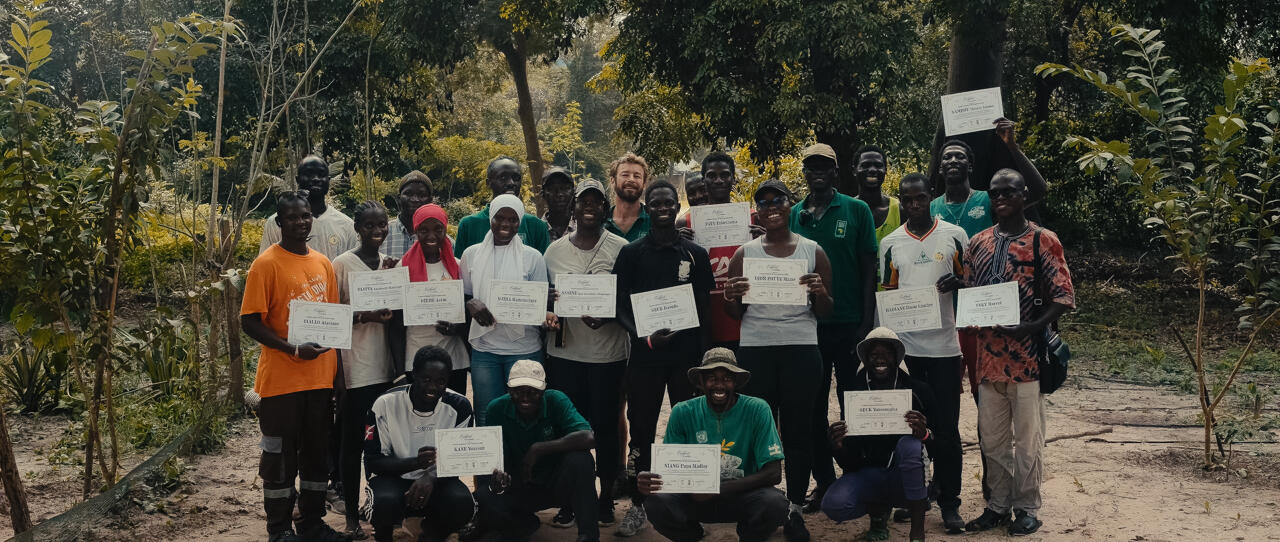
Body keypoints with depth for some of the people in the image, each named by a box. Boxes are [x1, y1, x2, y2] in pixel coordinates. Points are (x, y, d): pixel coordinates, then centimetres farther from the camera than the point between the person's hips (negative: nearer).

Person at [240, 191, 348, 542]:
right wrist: (293, 349, -21)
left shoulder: (323, 263, 9)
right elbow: (249, 322, -12)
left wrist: (335, 368, 12)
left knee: (317, 452, 13)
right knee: (281, 455, 5)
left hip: (321, 376, 6)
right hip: (281, 378, -5)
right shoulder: (266, 263, -9)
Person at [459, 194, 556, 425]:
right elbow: (462, 296, 13)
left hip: (524, 348, -2)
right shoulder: (472, 254, 6)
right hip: (483, 348, 2)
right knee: (486, 417, 6)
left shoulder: (532, 256, 1)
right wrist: (471, 305, -11)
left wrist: (547, 315, -18)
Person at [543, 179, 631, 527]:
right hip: (564, 352, 2)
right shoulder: (555, 250, 7)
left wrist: (608, 314, -18)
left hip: (608, 353, -2)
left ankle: (606, 499, 20)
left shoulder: (621, 249, -1)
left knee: (606, 427, 6)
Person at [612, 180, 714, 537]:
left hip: (687, 356, 1)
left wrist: (704, 356, -3)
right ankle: (638, 505, 13)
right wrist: (645, 337, -16)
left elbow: (706, 309, 6)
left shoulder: (696, 254, 7)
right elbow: (620, 305, 1)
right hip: (645, 356, 0)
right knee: (641, 430, 3)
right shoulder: (631, 253, 4)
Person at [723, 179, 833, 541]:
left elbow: (825, 312, 8)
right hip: (754, 351, 1)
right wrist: (731, 298, -10)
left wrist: (819, 293, -13)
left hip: (801, 350, -1)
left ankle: (795, 509, 12)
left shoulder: (813, 251, 6)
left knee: (798, 430, 2)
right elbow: (735, 315, 11)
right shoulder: (744, 254, 8)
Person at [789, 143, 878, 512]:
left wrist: (866, 324, -8)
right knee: (813, 407, 9)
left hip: (848, 324, -3)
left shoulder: (856, 210, -1)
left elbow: (869, 269, -2)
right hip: (807, 326, 3)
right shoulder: (794, 215, 7)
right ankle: (824, 481, 20)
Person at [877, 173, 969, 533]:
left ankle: (949, 503, 10)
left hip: (945, 347, -1)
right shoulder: (890, 244, 6)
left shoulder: (954, 236, 2)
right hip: (904, 347, 2)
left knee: (946, 428, 1)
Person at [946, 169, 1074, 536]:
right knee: (992, 438, 11)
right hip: (988, 354, 5)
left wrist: (1033, 326, -21)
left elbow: (1063, 296, -7)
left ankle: (1027, 508, 16)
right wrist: (957, 287, -6)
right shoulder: (977, 244, 11)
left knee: (1027, 438, 4)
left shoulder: (1042, 240, -3)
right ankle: (998, 505, 23)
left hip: (1026, 355, -5)